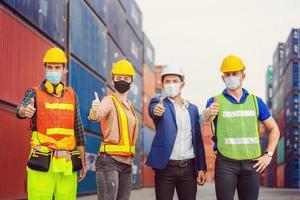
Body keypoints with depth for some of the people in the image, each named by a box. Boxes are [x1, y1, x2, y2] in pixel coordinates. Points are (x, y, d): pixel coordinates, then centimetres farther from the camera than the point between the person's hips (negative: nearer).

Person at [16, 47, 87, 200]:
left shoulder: (71, 95, 13)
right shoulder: (35, 93, 2)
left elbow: (78, 129, 15)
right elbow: (20, 110, -20)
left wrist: (83, 161, 12)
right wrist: (25, 110, -45)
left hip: (67, 165, 3)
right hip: (42, 164, -3)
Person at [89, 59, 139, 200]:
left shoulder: (129, 105, 18)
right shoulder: (109, 101, -6)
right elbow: (96, 116, -28)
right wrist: (94, 110, -50)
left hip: (127, 163, 8)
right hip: (109, 160, -7)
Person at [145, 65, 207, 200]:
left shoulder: (192, 108, 12)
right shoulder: (159, 103, 1)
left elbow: (198, 139, 13)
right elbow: (153, 109, -23)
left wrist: (201, 167, 7)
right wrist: (156, 110, -47)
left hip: (189, 168, 3)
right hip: (166, 167, -3)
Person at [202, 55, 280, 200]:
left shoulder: (255, 101, 8)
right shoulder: (215, 101, 0)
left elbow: (274, 129, 14)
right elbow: (205, 118, -23)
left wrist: (268, 155, 2)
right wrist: (210, 113, -47)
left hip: (251, 163, 2)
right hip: (225, 162, -2)